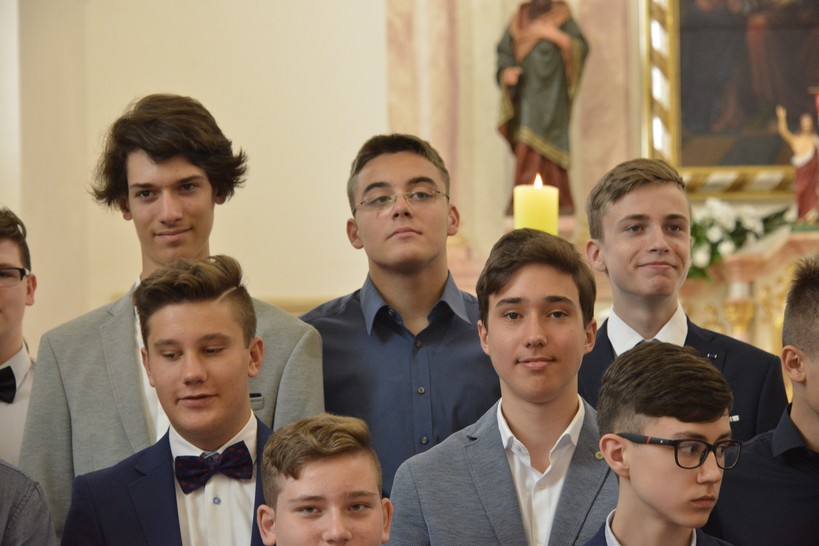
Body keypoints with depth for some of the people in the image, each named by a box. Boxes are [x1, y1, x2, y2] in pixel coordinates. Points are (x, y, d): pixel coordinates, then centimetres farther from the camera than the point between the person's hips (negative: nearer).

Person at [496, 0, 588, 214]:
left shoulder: (562, 17, 6)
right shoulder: (519, 20, 12)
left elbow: (581, 48, -4)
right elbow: (504, 51, 10)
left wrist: (557, 36, -19)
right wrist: (506, 71, -9)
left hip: (553, 93, -2)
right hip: (528, 91, 2)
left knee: (550, 147, -8)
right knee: (528, 148, -8)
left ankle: (559, 202, -4)